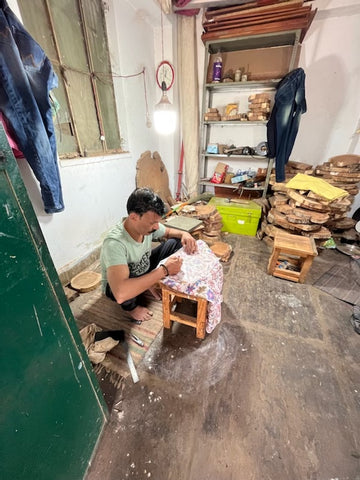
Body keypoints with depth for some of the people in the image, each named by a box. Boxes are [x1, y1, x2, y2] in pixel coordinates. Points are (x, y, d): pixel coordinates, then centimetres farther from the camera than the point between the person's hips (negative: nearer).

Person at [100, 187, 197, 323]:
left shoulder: (148, 225, -20)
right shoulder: (115, 243, -40)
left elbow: (168, 232, 2)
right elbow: (120, 294, -51)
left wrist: (184, 234, -21)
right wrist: (164, 270, -45)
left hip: (144, 269, 5)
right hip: (115, 286, -4)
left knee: (175, 242, -7)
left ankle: (152, 283, 5)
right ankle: (130, 306, -1)